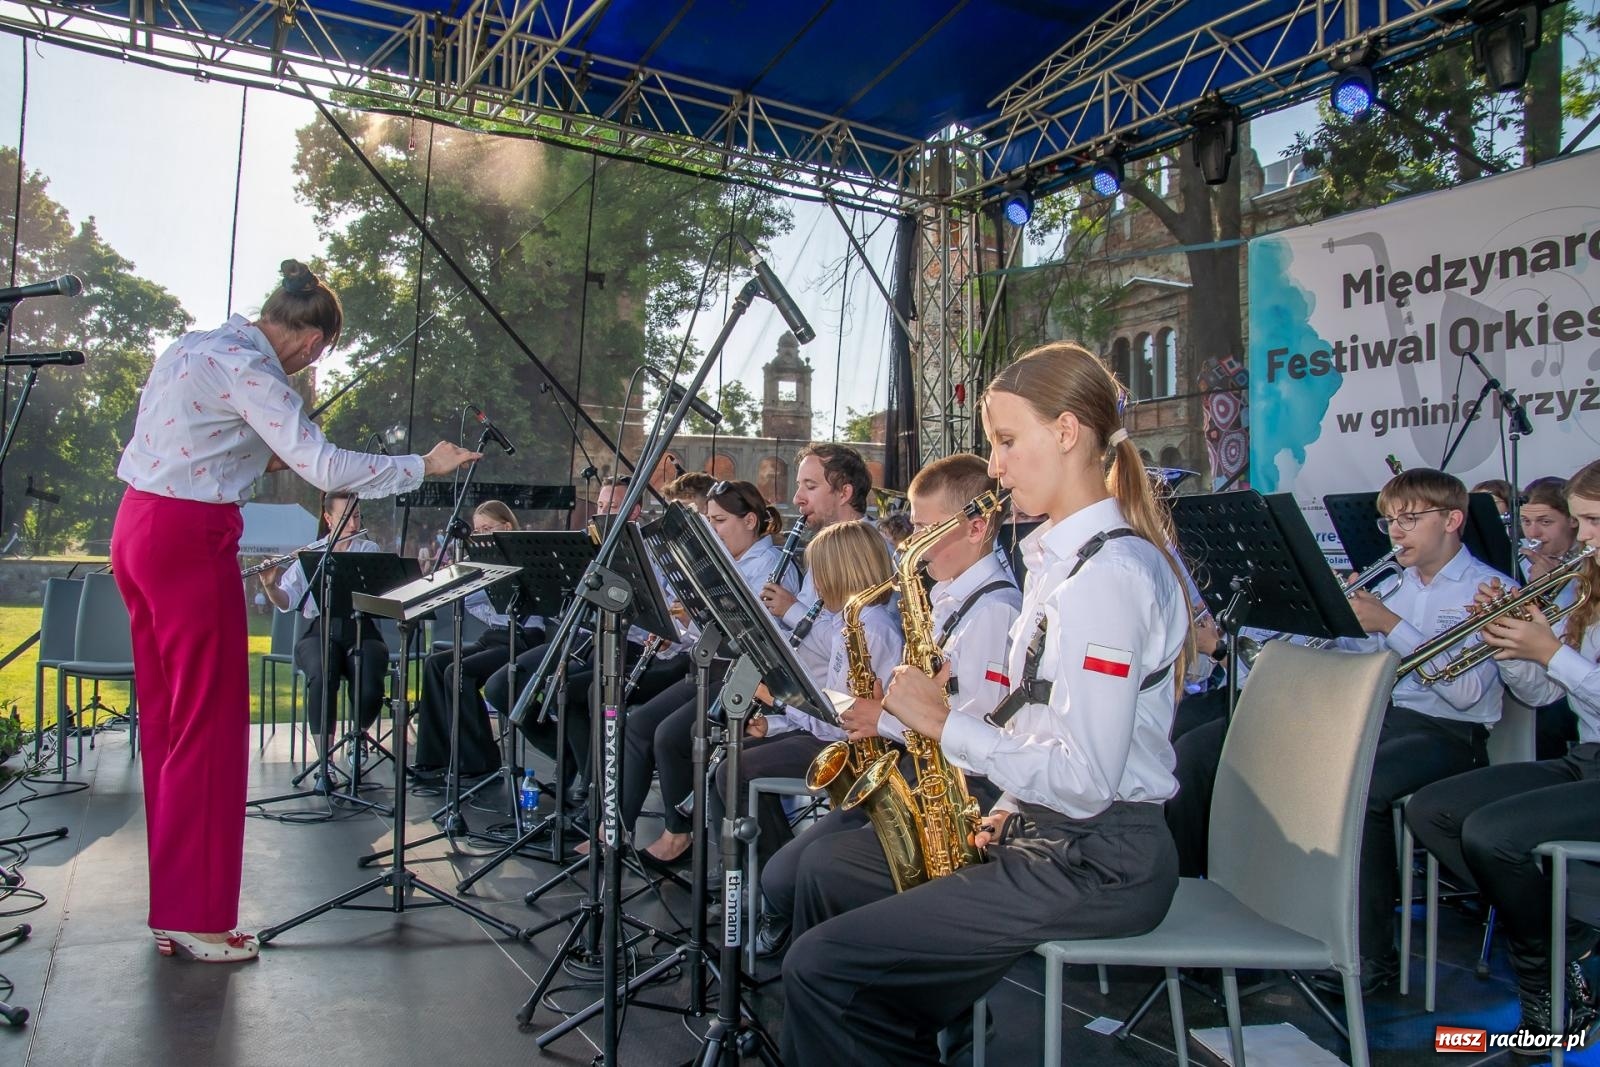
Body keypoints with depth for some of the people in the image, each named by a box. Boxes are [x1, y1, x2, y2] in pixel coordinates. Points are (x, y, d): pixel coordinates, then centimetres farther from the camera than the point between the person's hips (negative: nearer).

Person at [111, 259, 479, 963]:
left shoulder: (193, 346, 13)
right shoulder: (249, 369, -15)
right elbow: (325, 468, -22)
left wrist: (256, 457, 19)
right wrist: (424, 467, -14)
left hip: (137, 527, 10)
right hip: (190, 540, -10)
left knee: (166, 719, 14)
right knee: (209, 727, -2)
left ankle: (171, 906, 24)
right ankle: (196, 918, 6)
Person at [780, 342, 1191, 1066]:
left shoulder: (1110, 571, -21)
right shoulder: (1061, 555, 11)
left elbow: (1086, 778, -26)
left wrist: (946, 724, -18)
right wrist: (1007, 809, 4)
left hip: (1098, 864, -10)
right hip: (1044, 832, 10)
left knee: (819, 968, -13)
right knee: (827, 867, 16)